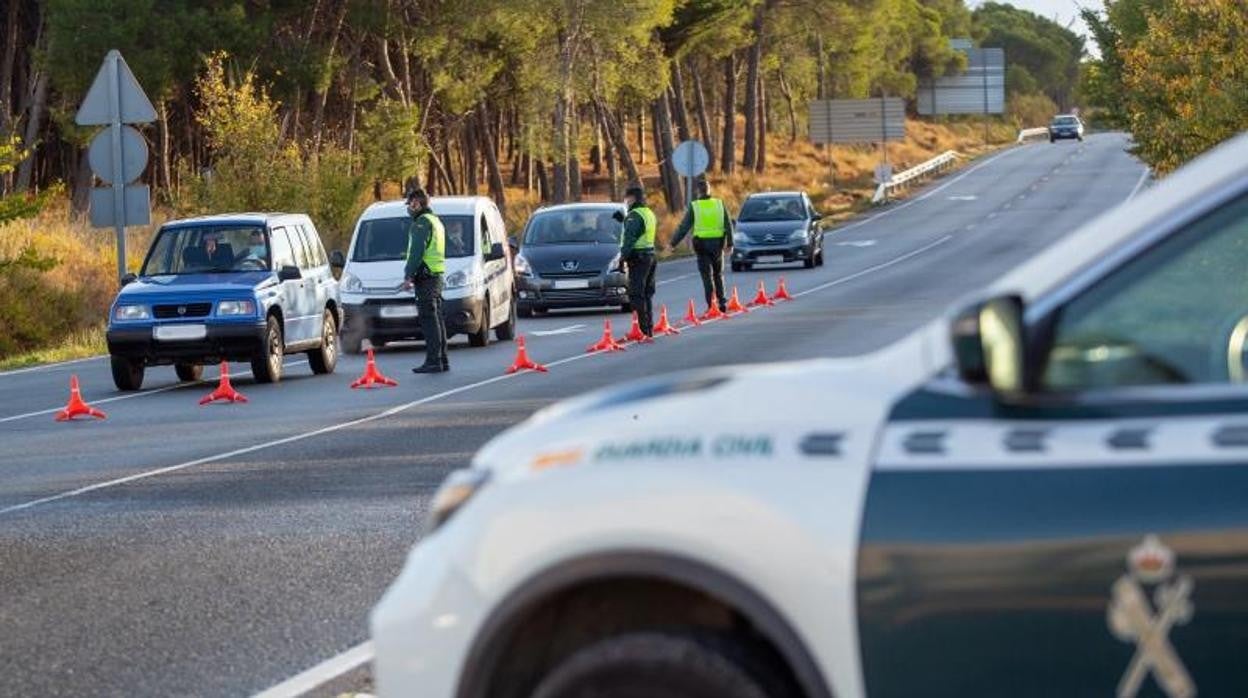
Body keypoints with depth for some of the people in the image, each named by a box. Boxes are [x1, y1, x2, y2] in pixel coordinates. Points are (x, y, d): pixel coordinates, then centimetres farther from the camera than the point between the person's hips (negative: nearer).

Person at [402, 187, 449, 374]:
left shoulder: (421, 223, -10)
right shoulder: (436, 222, 22)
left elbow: (416, 252, -18)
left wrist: (408, 275, -16)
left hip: (425, 276, -10)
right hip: (437, 275, 10)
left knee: (429, 319, -11)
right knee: (436, 318, 11)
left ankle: (433, 361, -15)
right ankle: (442, 360, 13)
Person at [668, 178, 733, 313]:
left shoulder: (693, 206, -5)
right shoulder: (720, 204, 2)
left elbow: (684, 227, -6)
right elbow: (728, 225, 3)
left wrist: (673, 243, 1)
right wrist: (729, 244, 11)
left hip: (701, 244, -2)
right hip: (717, 243, 2)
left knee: (707, 275, 2)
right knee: (718, 274, 17)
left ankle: (711, 305, -3)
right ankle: (722, 301, 10)